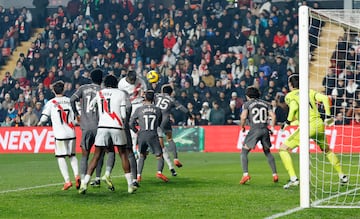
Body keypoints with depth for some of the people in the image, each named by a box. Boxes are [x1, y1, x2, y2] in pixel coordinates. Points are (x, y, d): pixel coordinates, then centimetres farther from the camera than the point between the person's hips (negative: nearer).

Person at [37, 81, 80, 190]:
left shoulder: (50, 103, 0)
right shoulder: (70, 101, 7)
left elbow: (44, 117, -2)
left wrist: (40, 123, 19)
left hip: (60, 134, -3)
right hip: (71, 133, 3)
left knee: (61, 157, 4)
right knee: (72, 155, 16)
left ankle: (67, 180, -7)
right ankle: (77, 175, -5)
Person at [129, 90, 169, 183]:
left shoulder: (139, 109, 3)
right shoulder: (157, 110, 8)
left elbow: (131, 123, 4)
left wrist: (136, 131, 20)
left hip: (142, 135, 1)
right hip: (153, 135, -1)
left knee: (142, 156, 20)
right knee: (159, 156, 5)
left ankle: (138, 175, 10)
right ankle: (159, 171, -21)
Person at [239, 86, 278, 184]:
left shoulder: (247, 104, 4)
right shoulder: (265, 103, 15)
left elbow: (243, 117, -9)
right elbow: (273, 116, 7)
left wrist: (242, 127, 7)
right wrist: (272, 127, 15)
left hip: (254, 130, -4)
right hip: (265, 130, 4)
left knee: (244, 152, 5)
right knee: (267, 152, 22)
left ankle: (245, 174, -13)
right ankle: (275, 174, 17)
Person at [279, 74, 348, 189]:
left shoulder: (289, 96, 4)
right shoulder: (310, 92, 17)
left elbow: (294, 107, -17)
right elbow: (324, 98, 3)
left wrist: (288, 121, -8)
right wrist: (328, 116, 6)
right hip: (319, 124, 6)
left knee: (283, 149, 4)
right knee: (327, 150, 29)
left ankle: (293, 178, -7)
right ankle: (342, 176, 32)